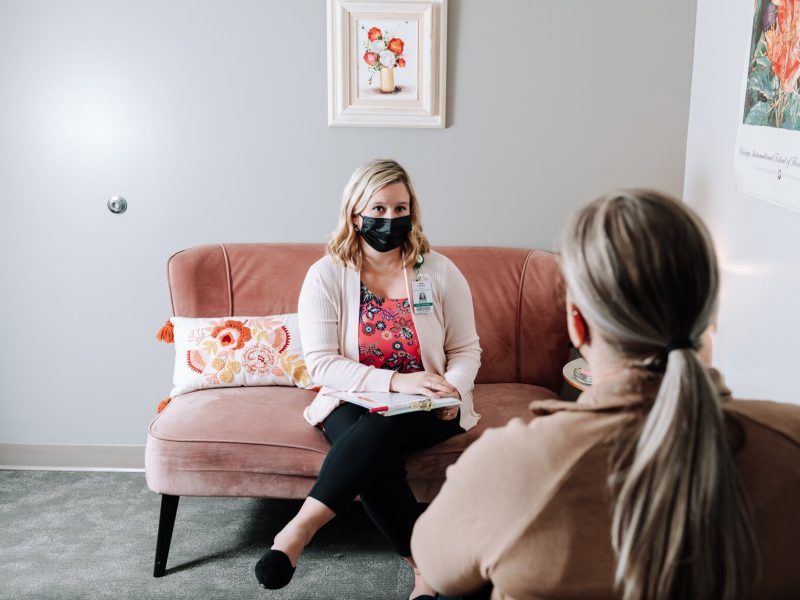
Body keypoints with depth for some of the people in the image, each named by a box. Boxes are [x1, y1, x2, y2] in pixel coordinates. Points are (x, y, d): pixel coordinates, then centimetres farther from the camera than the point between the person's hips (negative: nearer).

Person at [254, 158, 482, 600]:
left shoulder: (441, 272, -1)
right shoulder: (326, 274, -5)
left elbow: (466, 349, 4)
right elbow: (321, 362, -12)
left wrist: (451, 391, -19)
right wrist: (395, 381, -25)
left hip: (425, 411, 0)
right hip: (353, 402, 0)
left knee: (382, 426, -35)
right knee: (372, 454, -34)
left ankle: (299, 530, -33)